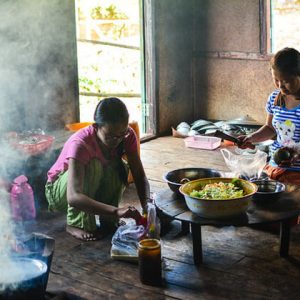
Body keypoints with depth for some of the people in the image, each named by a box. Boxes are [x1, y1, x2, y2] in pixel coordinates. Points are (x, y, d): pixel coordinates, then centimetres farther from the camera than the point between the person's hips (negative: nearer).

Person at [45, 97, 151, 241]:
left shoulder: (127, 135, -21)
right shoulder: (80, 143, -37)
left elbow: (139, 175, -18)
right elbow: (73, 197, -47)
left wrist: (146, 204, -38)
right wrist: (116, 211, -58)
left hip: (93, 190, 5)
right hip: (59, 191, -4)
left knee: (119, 167, -24)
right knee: (92, 165, -34)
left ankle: (108, 220, -10)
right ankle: (77, 224, -19)